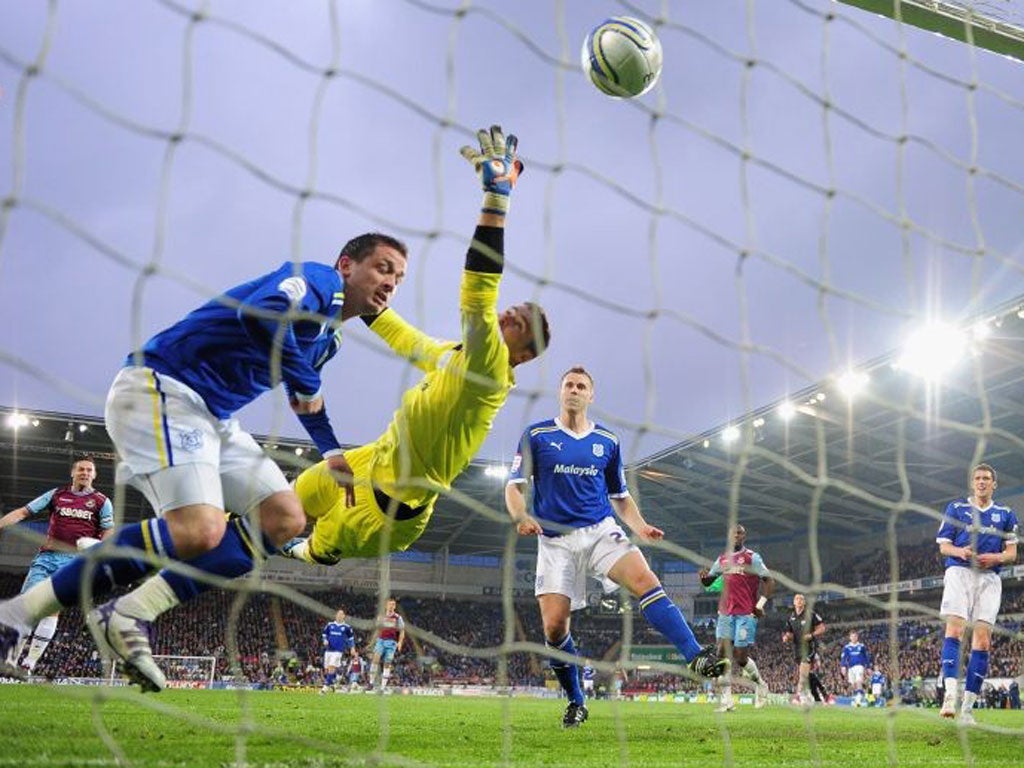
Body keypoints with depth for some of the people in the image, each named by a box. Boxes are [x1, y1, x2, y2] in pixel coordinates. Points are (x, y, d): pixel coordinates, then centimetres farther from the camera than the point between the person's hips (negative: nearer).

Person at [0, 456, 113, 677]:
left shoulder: (101, 502, 10)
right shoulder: (56, 495, 14)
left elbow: (108, 534, 7)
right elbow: (23, 512, 11)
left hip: (74, 560, -2)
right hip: (46, 556, 2)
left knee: (52, 609, -12)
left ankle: (29, 664, -10)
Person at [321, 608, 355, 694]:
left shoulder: (347, 627, 3)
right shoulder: (330, 625, 8)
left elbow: (351, 637, 14)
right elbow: (324, 633, 17)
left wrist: (352, 647, 10)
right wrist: (325, 640, -1)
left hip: (338, 651, -4)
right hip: (328, 649, 4)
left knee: (331, 667, -17)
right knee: (326, 669, 5)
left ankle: (326, 686, -18)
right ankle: (331, 684, 25)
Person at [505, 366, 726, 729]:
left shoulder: (607, 441, 12)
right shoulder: (536, 436, 4)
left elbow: (621, 497, 19)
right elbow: (514, 485, 2)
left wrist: (640, 527, 0)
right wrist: (522, 517, -20)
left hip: (601, 530, 1)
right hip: (556, 539, -1)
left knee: (644, 579, -27)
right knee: (554, 626, -11)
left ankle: (698, 657, -37)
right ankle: (575, 702, 11)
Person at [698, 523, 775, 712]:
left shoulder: (752, 557, -2)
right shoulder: (722, 559, 14)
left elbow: (769, 581, -4)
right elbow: (708, 582, 23)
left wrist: (760, 605, -13)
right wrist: (703, 576, -1)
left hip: (746, 614, -5)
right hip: (725, 613, 5)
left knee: (740, 657, -7)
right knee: (723, 652, -7)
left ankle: (760, 685, 21)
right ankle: (727, 700, -7)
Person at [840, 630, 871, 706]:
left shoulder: (862, 646, 8)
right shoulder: (846, 647, 9)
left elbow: (867, 657, 16)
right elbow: (843, 658, 3)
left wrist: (868, 667, 16)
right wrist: (843, 667, -11)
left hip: (860, 666, -2)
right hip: (851, 667, 2)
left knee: (859, 682, -20)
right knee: (853, 685, 4)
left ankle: (859, 699, -29)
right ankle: (854, 700, 16)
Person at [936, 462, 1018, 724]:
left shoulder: (1005, 514, 17)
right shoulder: (956, 508, 12)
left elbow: (1012, 552, 13)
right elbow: (943, 545, 10)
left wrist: (997, 558, -9)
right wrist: (960, 552, -12)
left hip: (989, 578, 2)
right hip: (959, 572, -2)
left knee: (982, 640, -6)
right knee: (955, 629, -20)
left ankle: (967, 707, -4)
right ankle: (950, 695, -29)